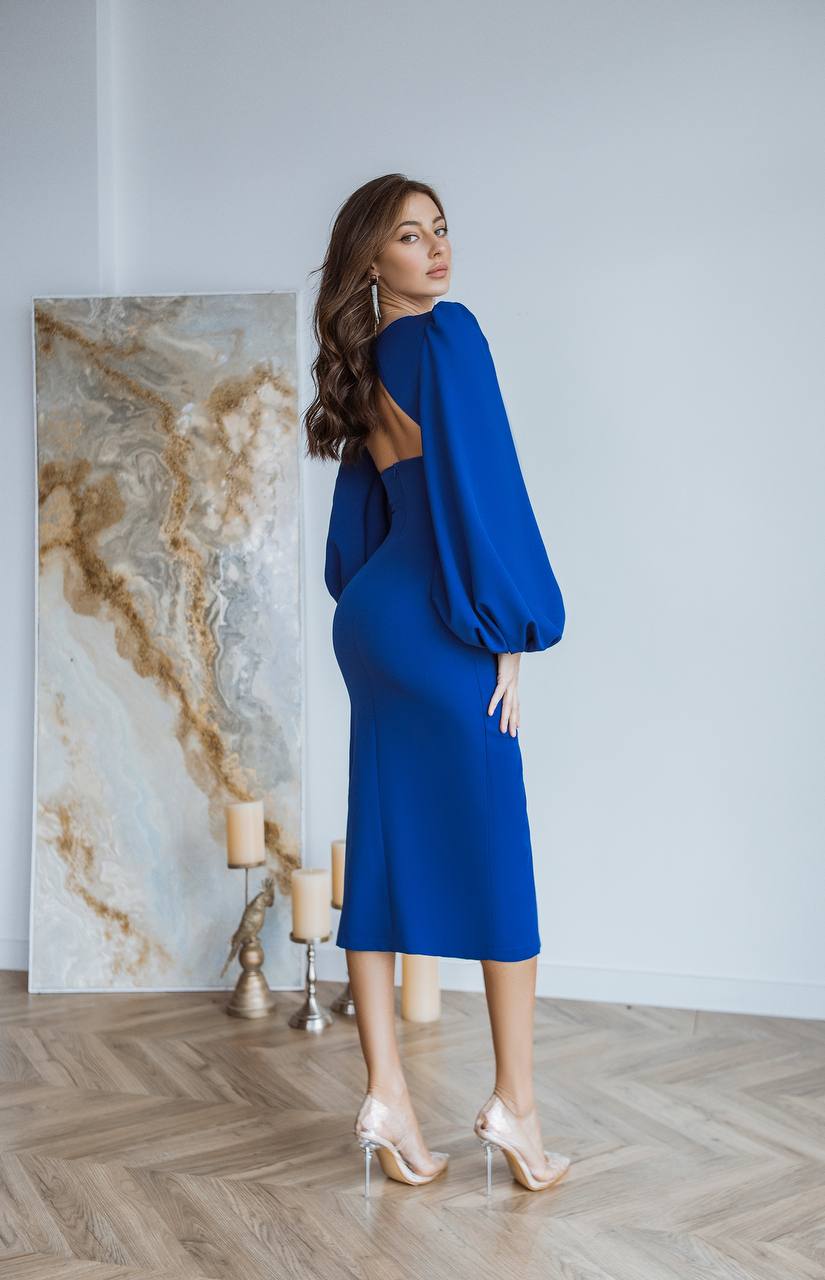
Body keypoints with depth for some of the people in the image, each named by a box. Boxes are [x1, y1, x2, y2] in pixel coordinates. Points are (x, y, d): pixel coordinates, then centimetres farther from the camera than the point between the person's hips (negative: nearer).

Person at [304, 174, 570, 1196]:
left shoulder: (365, 363, 16)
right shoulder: (446, 334, -9)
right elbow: (480, 484, -15)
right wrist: (509, 633, -12)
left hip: (373, 616, 8)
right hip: (439, 621, -8)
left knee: (383, 853, 7)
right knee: (495, 859, 1)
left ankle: (385, 1096, 13)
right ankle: (513, 1104, 10)